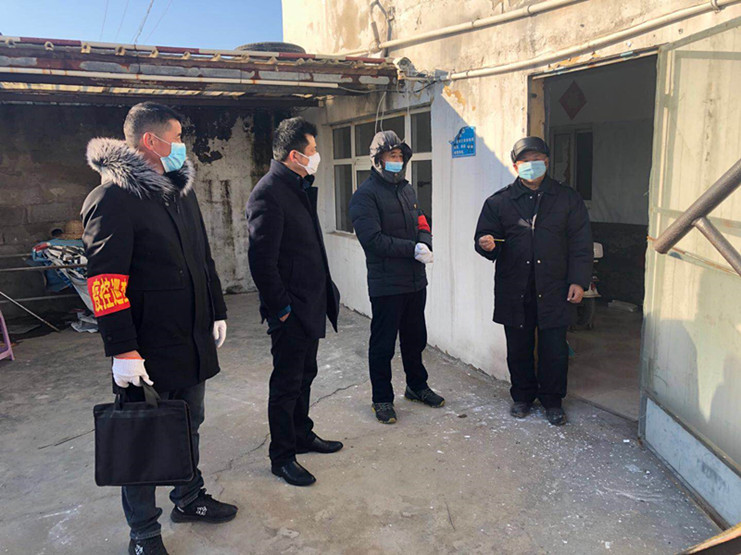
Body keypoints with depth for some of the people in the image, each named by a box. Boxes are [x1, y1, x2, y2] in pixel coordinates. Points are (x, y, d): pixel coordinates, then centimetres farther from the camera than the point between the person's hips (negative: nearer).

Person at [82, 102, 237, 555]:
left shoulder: (182, 190, 12)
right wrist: (122, 349, -22)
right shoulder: (114, 197, -14)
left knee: (188, 425, 22)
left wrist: (217, 312, 17)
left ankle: (189, 499, 43)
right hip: (148, 347, -8)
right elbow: (105, 279, -20)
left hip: (193, 339, 8)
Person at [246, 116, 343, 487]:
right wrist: (281, 309, -18)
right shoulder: (268, 193, -19)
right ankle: (281, 457, 21)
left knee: (305, 375, 21)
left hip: (310, 305, 9)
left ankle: (302, 435, 39)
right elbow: (262, 260, -21)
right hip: (291, 310, -9)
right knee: (287, 383, 4)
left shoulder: (299, 186, 11)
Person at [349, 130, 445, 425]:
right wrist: (412, 249, -21)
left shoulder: (407, 189, 14)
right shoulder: (366, 194, -11)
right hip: (386, 283, -7)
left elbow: (422, 224, 13)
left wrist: (425, 244, -10)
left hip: (415, 280, 7)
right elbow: (372, 239, -21)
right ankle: (382, 398, 20)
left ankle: (417, 386, 38)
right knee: (383, 344, 5)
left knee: (415, 338, 20)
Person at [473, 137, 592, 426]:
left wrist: (578, 281, -2)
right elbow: (485, 236, 8)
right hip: (513, 290, 1)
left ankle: (552, 400, 24)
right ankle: (522, 396, 29)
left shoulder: (568, 199, 6)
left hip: (554, 290, 0)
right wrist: (486, 244, -17)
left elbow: (580, 244, 5)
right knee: (518, 346, 10)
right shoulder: (499, 201, 6)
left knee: (554, 348, 5)